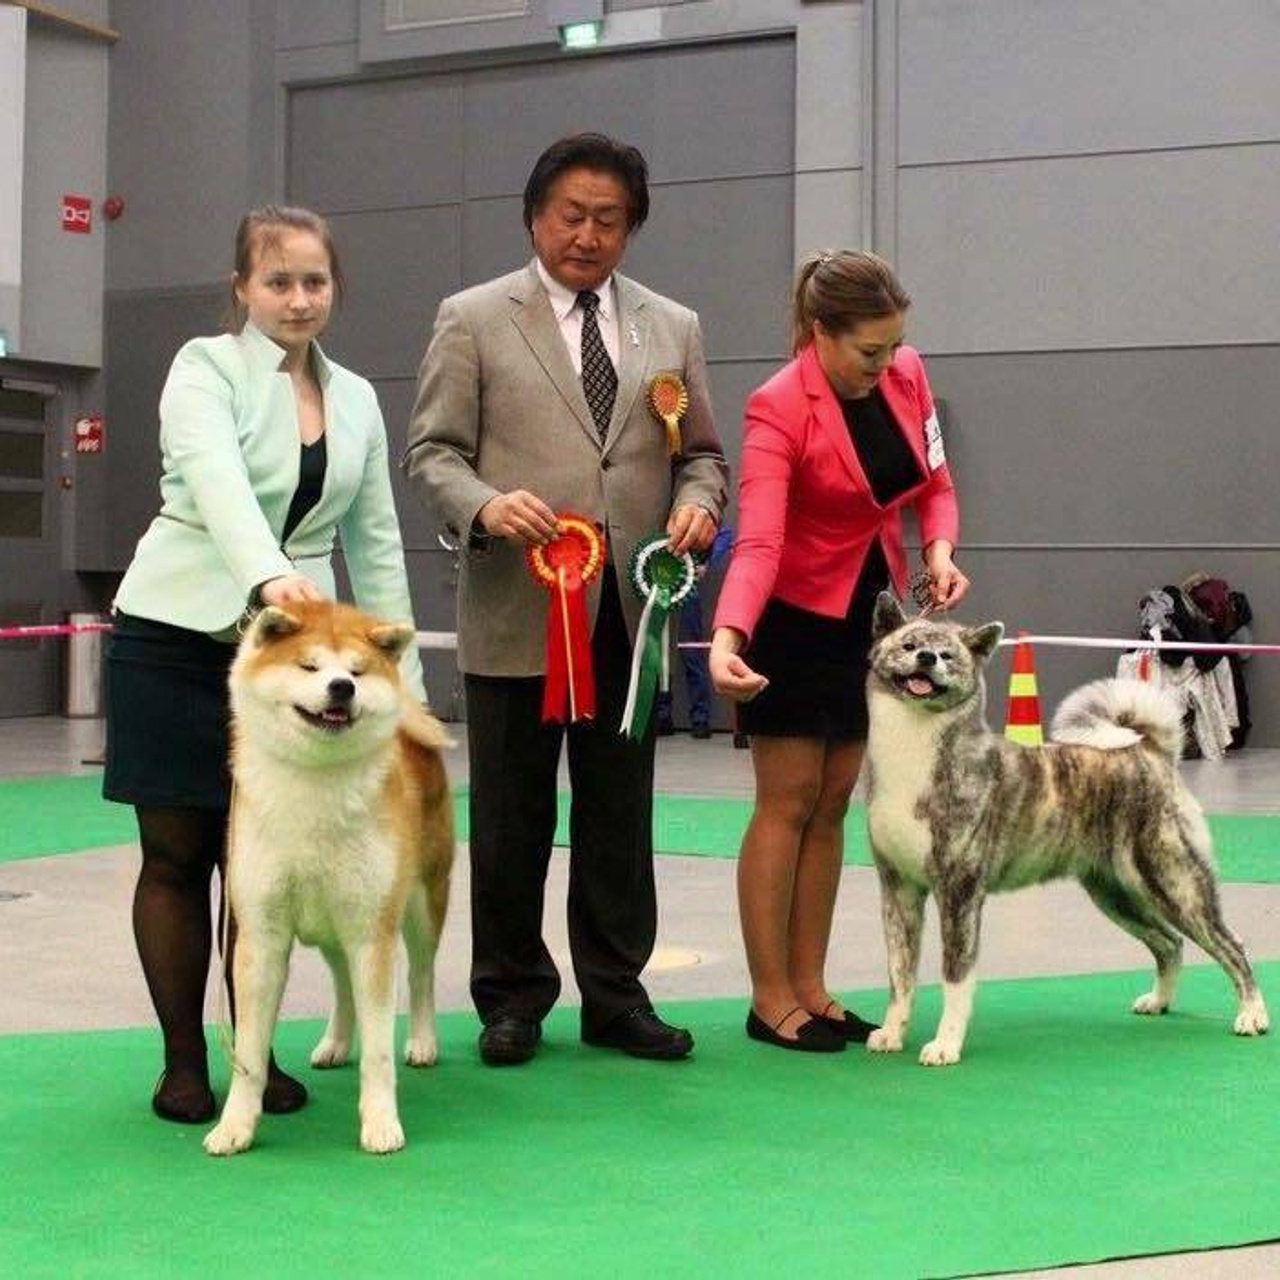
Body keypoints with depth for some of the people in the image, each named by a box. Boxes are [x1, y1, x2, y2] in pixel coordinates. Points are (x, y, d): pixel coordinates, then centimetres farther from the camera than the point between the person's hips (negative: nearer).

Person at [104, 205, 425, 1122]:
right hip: (179, 636, -3)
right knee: (177, 855, 2)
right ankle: (183, 1063, 13)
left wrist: (403, 673, 8)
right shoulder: (206, 368, -5)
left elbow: (376, 541, 13)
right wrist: (269, 575, -42)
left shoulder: (357, 398, 10)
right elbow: (218, 480, -24)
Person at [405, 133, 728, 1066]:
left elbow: (703, 451, 16)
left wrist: (698, 499, -7)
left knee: (621, 815, 9)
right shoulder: (473, 320, 3)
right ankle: (512, 996, 19)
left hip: (628, 612, 3)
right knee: (511, 819, 6)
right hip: (517, 612, -3)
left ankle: (616, 995, 20)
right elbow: (432, 451, -1)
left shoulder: (673, 328, 13)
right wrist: (486, 506, -20)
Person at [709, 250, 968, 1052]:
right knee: (787, 804, -2)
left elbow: (934, 483, 7)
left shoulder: (908, 375, -4)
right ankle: (771, 1000, 6)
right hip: (795, 616, -6)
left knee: (832, 805, 9)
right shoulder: (779, 407, -22)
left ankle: (810, 987, 17)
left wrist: (940, 551, -13)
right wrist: (727, 635, -48)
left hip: (869, 610, 6)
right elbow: (758, 538, -33)